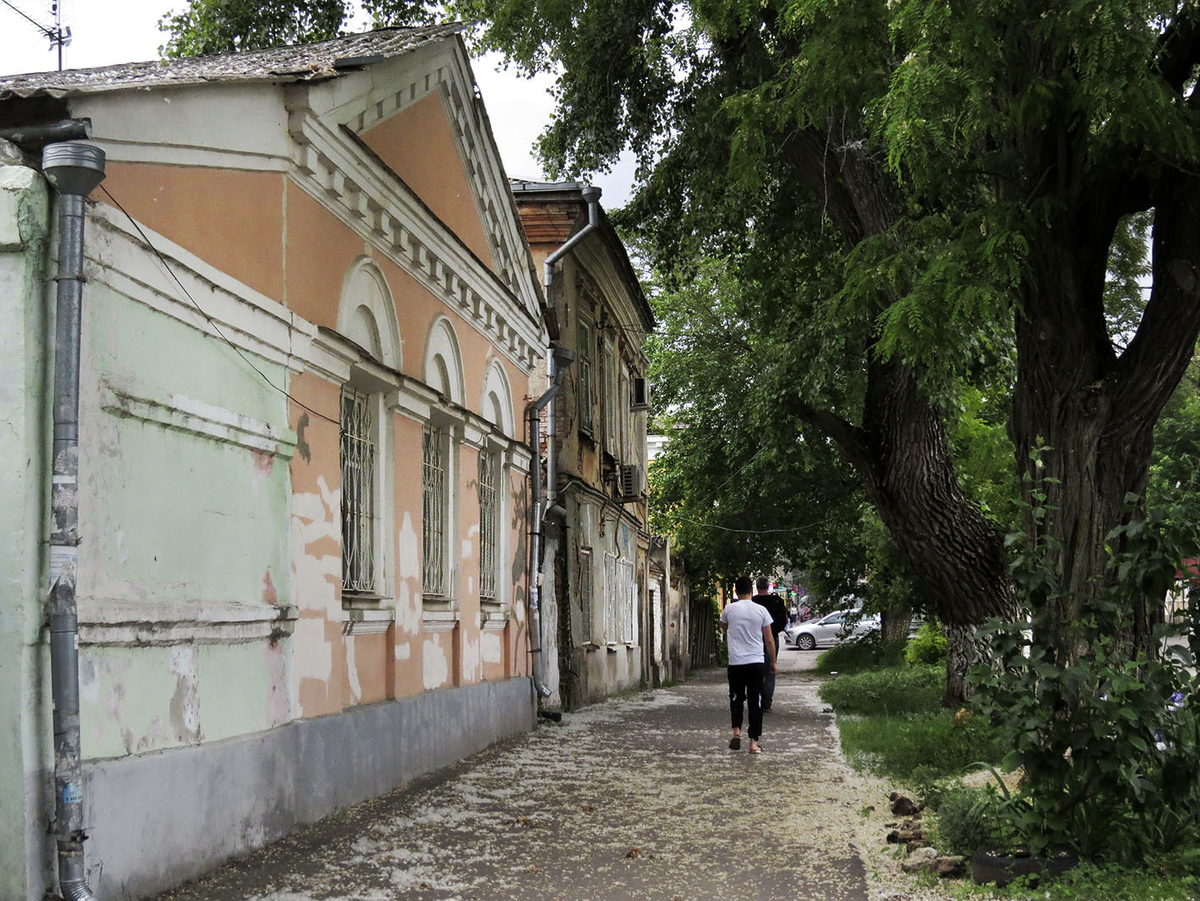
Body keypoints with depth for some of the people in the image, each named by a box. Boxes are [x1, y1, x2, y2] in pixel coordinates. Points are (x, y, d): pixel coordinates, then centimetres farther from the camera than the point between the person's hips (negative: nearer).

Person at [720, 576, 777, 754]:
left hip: (735, 662, 0)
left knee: (736, 697, 17)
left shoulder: (729, 609, -2)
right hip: (757, 662, 0)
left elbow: (724, 628, 20)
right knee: (755, 701, 5)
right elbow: (769, 640, 2)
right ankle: (754, 742, 3)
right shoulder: (761, 610, -3)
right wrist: (773, 662, 13)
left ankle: (736, 731, -2)